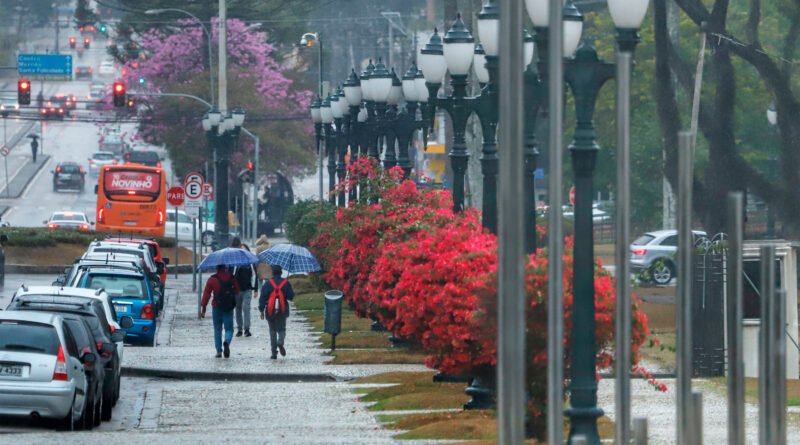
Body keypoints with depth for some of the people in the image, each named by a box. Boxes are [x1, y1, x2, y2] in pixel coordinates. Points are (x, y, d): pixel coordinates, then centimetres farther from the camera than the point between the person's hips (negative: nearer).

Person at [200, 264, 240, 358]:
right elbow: (237, 291, 9)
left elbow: (206, 294, -6)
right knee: (229, 328, 6)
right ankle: (227, 342, -25)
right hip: (229, 308, 0)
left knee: (217, 329, 10)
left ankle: (219, 351, 7)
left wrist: (203, 307, -2)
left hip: (217, 307, 0)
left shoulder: (212, 279, -5)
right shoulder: (231, 278, -1)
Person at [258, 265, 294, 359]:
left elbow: (262, 297, -5)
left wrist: (261, 310, -1)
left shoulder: (267, 284, -3)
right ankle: (280, 342, -20)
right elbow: (291, 297, -1)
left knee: (272, 331, 9)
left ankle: (274, 352, 5)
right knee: (281, 329, 13)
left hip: (270, 311, 0)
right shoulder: (286, 283, -2)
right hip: (282, 311, 0)